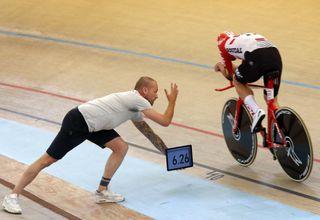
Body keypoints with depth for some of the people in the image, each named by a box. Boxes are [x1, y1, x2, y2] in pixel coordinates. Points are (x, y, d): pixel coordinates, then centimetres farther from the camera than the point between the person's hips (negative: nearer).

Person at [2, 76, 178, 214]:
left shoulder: (135, 110, 16)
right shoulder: (137, 99, -13)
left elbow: (148, 132, 26)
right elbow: (165, 121, -13)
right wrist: (172, 101, 2)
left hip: (91, 125, 10)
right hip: (77, 122, -10)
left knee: (121, 147, 2)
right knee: (47, 160, -6)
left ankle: (102, 192, 8)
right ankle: (12, 197, 2)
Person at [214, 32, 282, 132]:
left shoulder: (224, 45, 24)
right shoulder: (244, 38, 40)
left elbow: (228, 74, 28)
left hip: (257, 58, -6)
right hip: (275, 55, 6)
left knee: (237, 82, 21)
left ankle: (256, 111, 0)